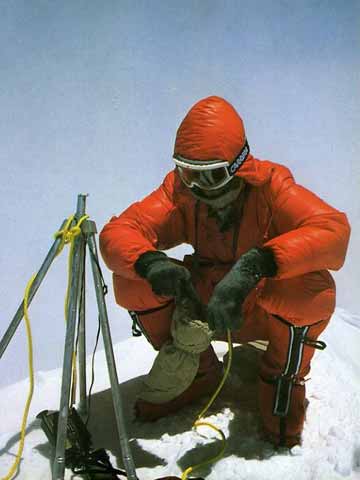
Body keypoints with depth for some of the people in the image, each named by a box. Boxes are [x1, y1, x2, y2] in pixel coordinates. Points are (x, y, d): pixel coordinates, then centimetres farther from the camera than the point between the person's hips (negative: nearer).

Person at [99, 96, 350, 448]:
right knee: (132, 281, -19)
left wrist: (255, 262, -53)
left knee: (310, 287, -36)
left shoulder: (270, 185, -23)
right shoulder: (180, 189, -14)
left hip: (265, 311, -3)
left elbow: (334, 230, -39)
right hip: (204, 305, 3)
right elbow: (117, 232, -21)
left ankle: (284, 378, -2)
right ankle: (197, 372, 6)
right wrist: (150, 262, -45)